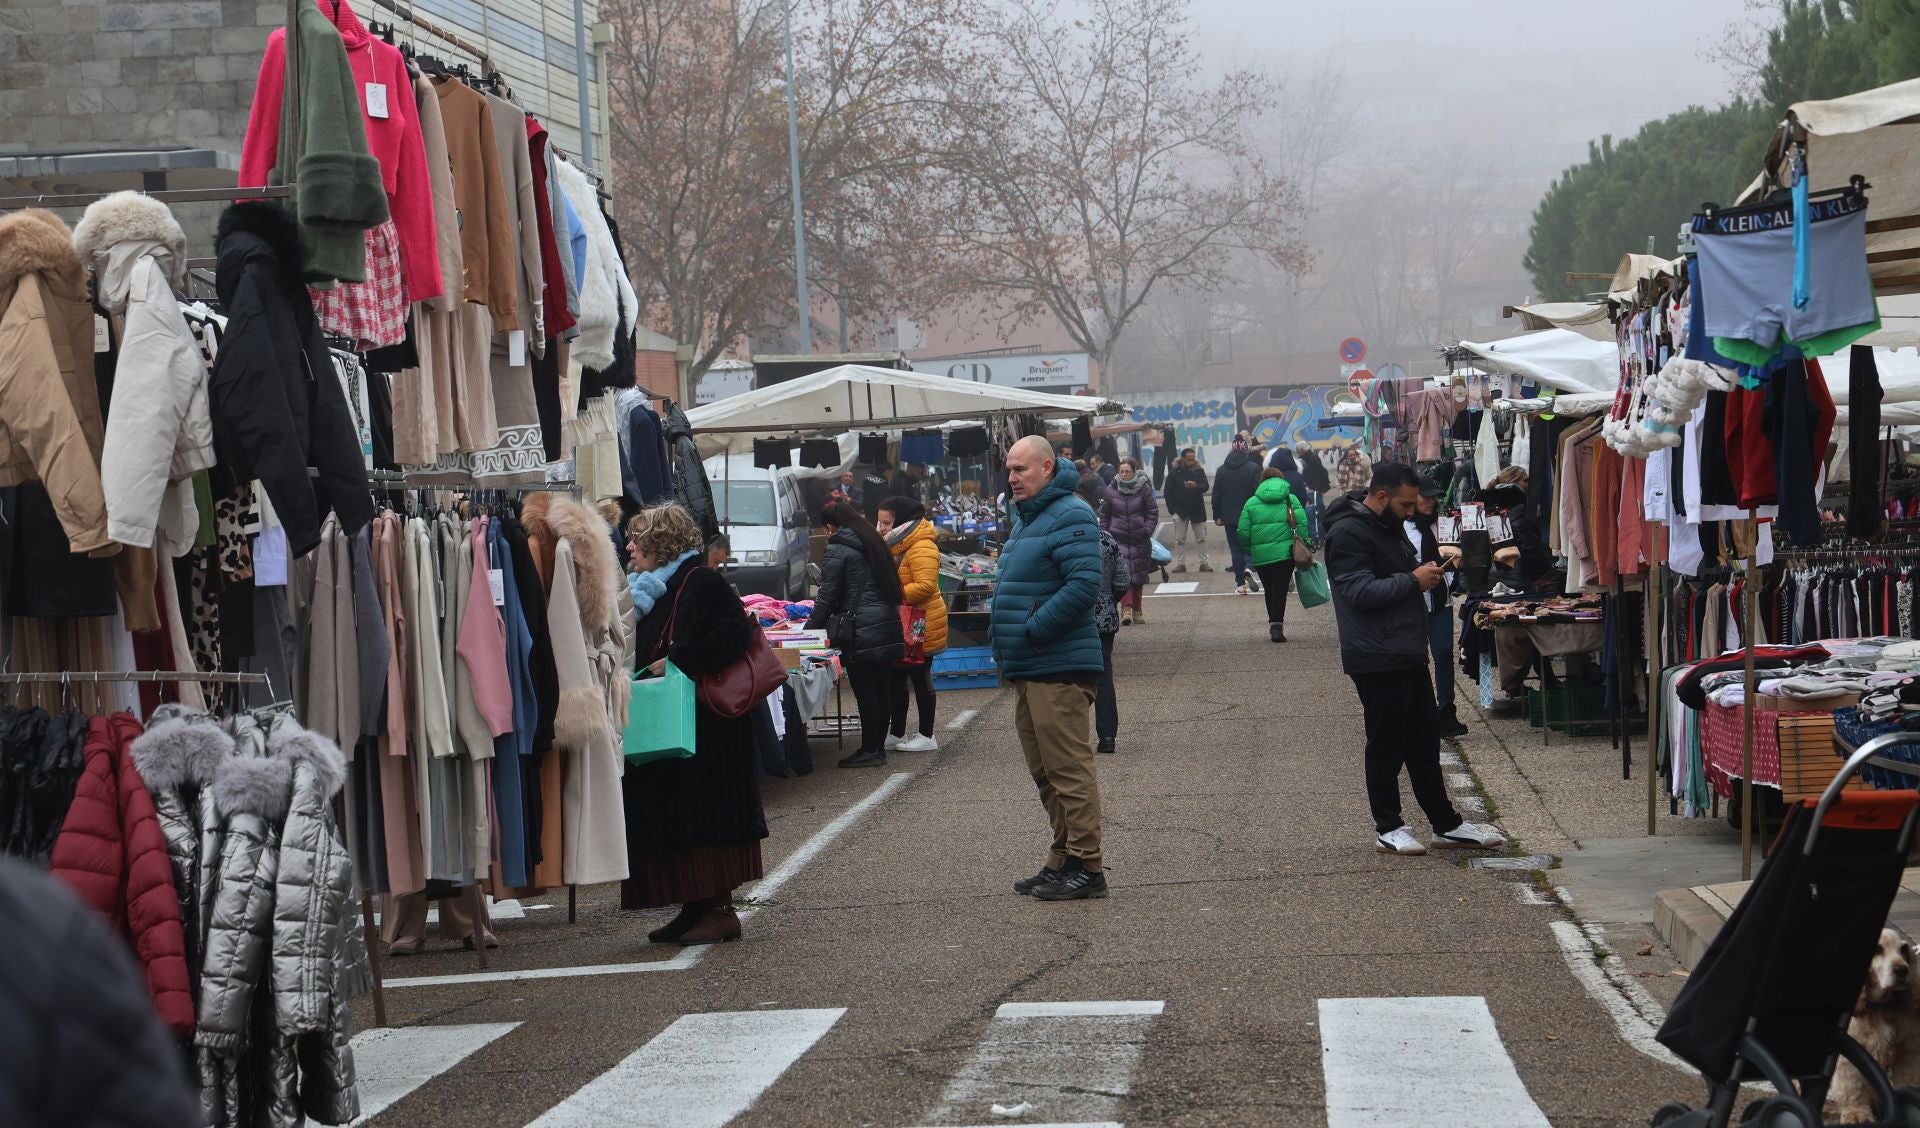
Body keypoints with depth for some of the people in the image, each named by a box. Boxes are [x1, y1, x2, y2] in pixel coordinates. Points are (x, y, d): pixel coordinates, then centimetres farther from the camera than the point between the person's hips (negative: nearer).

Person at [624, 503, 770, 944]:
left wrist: (675, 661, -23)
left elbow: (735, 632, -23)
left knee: (703, 819, -7)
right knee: (671, 823, 9)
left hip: (704, 730, -9)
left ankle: (720, 910, -2)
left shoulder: (700, 582, -11)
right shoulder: (646, 590, 17)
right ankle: (693, 910, 15)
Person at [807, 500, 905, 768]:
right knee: (882, 689, 11)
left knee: (865, 693, -4)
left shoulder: (838, 551, -7)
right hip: (889, 626, 8)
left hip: (862, 633, -8)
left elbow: (828, 595, -7)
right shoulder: (873, 544, 17)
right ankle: (878, 746, 17)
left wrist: (813, 622, 7)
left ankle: (870, 750, -1)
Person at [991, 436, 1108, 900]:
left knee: (1068, 769, -8)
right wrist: (1006, 644, 15)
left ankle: (1086, 866, -5)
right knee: (1046, 772, 14)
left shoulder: (1070, 516, -13)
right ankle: (1064, 860, 21)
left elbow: (1083, 585, -24)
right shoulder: (1026, 517, 19)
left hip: (1060, 670, -10)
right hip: (1028, 670, 11)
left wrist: (1032, 630, -20)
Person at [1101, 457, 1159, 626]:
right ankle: (1126, 609, -21)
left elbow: (1153, 512, 2)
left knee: (1139, 575, 9)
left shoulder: (1144, 489, 0)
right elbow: (1104, 515, 9)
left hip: (1139, 539, 1)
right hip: (1118, 538, -1)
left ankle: (1137, 609, 22)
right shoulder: (1111, 490, 3)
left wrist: (1146, 531, -9)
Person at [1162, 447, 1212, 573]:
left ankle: (1204, 563, 9)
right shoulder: (1174, 473, -4)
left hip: (1197, 510, 1)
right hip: (1180, 510, -1)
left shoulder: (1199, 471, -1)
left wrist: (1196, 486, -33)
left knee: (1201, 538, 4)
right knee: (1179, 539, 3)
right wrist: (1172, 510, -8)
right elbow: (1168, 492, -1)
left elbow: (1205, 487, -10)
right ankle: (1180, 564, 8)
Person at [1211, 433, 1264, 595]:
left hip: (1230, 517, 2)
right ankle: (1248, 569, -16)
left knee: (1235, 548, 6)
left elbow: (1216, 495, 4)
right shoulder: (1253, 468, -6)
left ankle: (1240, 583, 5)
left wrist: (1217, 515, 9)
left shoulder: (1222, 470, 3)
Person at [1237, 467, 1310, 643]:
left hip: (1260, 555, 2)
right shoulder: (1291, 500, 3)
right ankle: (1277, 625, -12)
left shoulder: (1251, 503, 6)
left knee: (1269, 590, 15)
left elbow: (1243, 532, 2)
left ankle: (1273, 624, 19)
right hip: (1285, 553, -2)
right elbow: (1302, 525, -4)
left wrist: (1249, 551, 15)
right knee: (1280, 589, -1)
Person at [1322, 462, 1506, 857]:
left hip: (1408, 654, 10)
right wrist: (1413, 581, -19)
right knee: (1386, 745, 0)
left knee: (1424, 742, 13)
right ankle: (1387, 829, 10)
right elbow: (1360, 591, -23)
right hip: (1377, 658, -10)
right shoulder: (1347, 533, -15)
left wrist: (1427, 571, 10)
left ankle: (1446, 824, 18)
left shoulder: (1389, 526, 17)